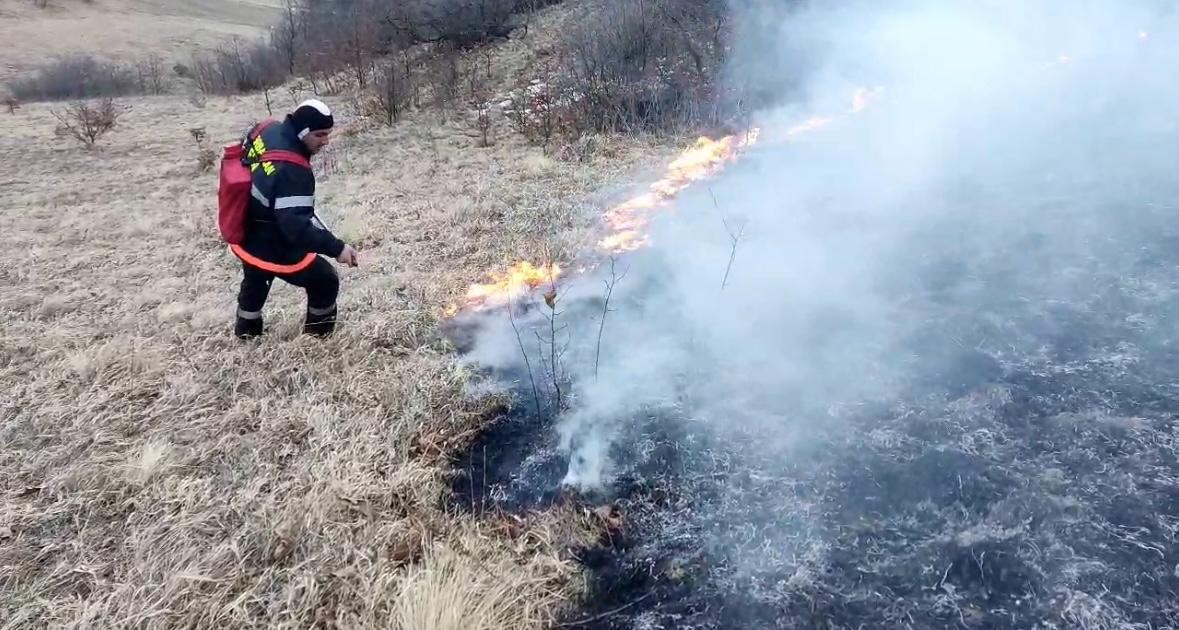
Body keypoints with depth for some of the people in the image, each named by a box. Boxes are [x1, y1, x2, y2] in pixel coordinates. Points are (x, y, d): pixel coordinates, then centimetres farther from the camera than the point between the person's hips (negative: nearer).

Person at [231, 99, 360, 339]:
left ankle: (246, 334, 57)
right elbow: (296, 227, -39)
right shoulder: (293, 172, -36)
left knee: (255, 280, 35)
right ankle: (318, 337, 29)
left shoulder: (268, 130, -9)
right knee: (325, 281, 11)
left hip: (245, 237, 9)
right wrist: (336, 247, -37)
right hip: (274, 249, -9)